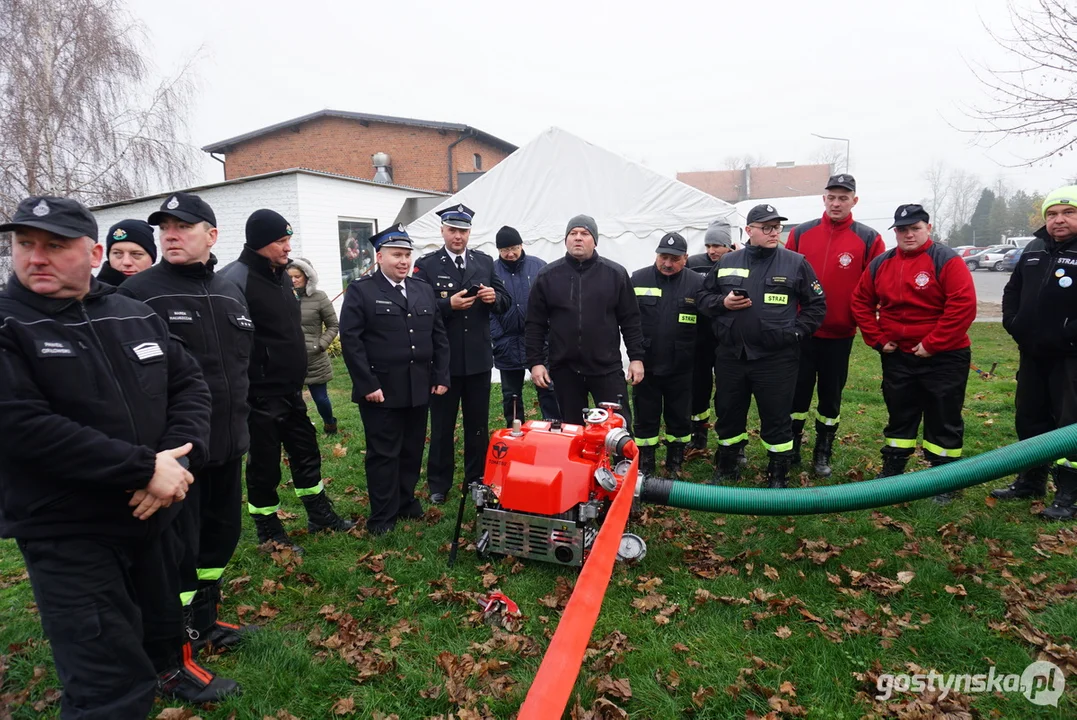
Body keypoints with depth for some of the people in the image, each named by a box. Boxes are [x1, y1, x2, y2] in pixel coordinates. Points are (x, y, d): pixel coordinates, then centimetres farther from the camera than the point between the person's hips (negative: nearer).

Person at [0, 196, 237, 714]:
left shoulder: (135, 316, 2)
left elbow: (188, 383, 3)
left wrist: (179, 456, -15)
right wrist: (145, 467, -24)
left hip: (150, 513, 5)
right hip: (67, 535, -5)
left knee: (162, 617, 28)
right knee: (113, 689, -1)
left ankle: (171, 669, 55)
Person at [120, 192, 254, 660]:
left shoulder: (230, 294, 10)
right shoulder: (138, 293, -10)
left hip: (226, 442, 7)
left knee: (221, 533, 18)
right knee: (179, 546, 4)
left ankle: (204, 621, 38)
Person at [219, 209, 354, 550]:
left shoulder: (282, 275, 11)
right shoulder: (236, 280, -17)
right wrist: (246, 391, -21)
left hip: (291, 391, 8)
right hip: (260, 396, -8)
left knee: (306, 454, 18)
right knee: (265, 465, 7)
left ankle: (320, 515, 35)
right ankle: (269, 532, 25)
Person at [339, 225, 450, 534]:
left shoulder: (424, 290, 11)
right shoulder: (360, 291, -5)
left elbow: (439, 336, 12)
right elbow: (350, 340, -11)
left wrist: (441, 376, 5)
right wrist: (368, 385, -15)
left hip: (419, 389, 5)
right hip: (381, 390, -5)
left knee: (413, 451, 14)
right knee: (383, 454, 5)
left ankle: (406, 502, 31)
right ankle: (382, 516, 18)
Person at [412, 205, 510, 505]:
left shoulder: (485, 262, 7)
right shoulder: (426, 265, -3)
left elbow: (505, 301, 7)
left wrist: (494, 297, -15)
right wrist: (448, 304, -25)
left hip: (478, 357, 3)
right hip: (443, 358, -3)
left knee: (478, 423, 14)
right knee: (441, 425, 10)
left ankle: (477, 479, 29)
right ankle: (438, 484, 23)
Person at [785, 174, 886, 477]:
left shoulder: (869, 239, -2)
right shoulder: (800, 233, 1)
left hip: (840, 335, 0)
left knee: (831, 396, 12)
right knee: (797, 393, 9)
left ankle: (823, 454, 26)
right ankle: (790, 450, 23)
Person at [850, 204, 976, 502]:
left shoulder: (946, 260, -12)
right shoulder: (880, 264, 3)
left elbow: (963, 305, -20)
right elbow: (861, 302, 10)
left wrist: (932, 344, -19)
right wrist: (877, 339, 1)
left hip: (944, 357, -4)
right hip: (897, 357, 5)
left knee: (944, 421, 6)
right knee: (899, 416, 16)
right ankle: (892, 471, 29)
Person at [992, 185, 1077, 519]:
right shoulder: (1034, 249, 11)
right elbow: (1013, 291, 20)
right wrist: (1013, 323, 7)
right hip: (1033, 354, 7)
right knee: (1029, 418, 15)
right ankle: (1031, 481, 30)